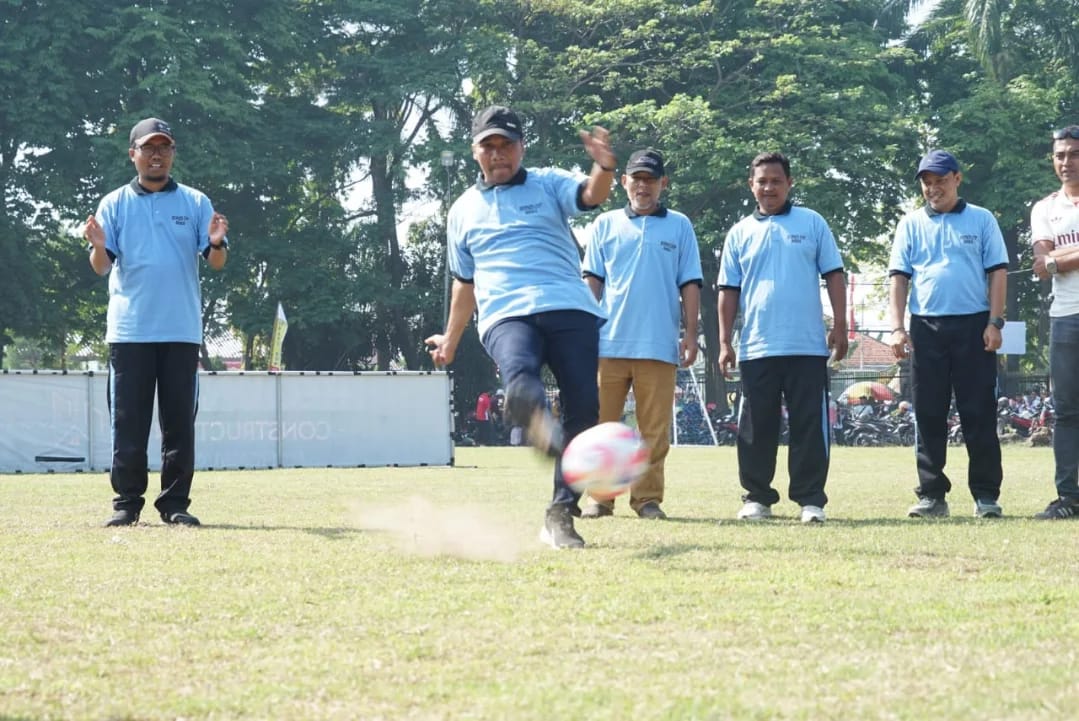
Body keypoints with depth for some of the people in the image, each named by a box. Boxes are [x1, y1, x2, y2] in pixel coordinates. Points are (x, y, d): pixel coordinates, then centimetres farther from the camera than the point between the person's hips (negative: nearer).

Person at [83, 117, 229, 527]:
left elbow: (216, 263, 2)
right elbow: (102, 268, -1)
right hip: (129, 331, -1)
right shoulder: (114, 204, 7)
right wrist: (98, 247, -23)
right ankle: (127, 504, 5)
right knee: (128, 424, 0)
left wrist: (216, 243, -21)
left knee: (180, 423, 2)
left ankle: (175, 504, 7)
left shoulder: (195, 203, 8)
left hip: (182, 332, 1)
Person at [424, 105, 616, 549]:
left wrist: (604, 167, -29)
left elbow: (590, 195, -7)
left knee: (584, 407, -11)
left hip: (570, 310, 0)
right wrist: (451, 340, 32)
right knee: (520, 378, -34)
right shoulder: (464, 211, 23)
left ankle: (561, 514, -4)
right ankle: (544, 432, -67)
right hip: (506, 316, 0)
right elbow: (465, 281, 33)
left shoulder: (548, 184, 15)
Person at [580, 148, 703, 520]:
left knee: (655, 428, -1)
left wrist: (691, 334, 0)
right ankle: (599, 497, 4)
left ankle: (648, 498, 4)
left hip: (659, 346, 0)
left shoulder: (679, 226, 11)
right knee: (601, 423, -2)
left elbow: (690, 284, 8)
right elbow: (592, 281, 9)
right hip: (609, 344, 0)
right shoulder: (605, 225, 12)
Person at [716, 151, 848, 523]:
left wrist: (839, 326, -2)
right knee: (756, 427, 4)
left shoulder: (812, 223, 6)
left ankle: (811, 499, 3)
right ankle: (757, 497, 13)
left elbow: (833, 275, 5)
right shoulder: (740, 233, 10)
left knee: (809, 425, -1)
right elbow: (729, 290, 10)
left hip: (808, 347, -2)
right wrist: (725, 342, 4)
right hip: (756, 349, 2)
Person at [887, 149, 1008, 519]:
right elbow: (898, 278, 7)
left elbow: (997, 272, 3)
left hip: (974, 326, -2)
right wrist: (897, 328, -4)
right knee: (929, 416, 3)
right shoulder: (911, 224, 11)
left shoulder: (981, 220, 7)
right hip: (926, 327, 2)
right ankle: (932, 495, 7)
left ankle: (986, 495, 1)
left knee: (980, 414, -2)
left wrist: (995, 322, -7)